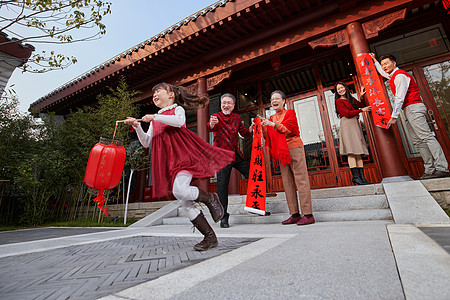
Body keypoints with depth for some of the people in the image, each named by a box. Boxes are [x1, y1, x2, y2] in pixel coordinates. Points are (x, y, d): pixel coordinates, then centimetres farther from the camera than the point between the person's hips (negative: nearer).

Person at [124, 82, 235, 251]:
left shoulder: (177, 108, 10)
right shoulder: (154, 120, 26)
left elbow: (179, 121, -15)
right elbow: (146, 143, 16)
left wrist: (155, 117, -14)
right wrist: (137, 126, 4)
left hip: (183, 154, -6)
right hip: (168, 161, 6)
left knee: (179, 191, -30)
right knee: (185, 203, 0)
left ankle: (210, 198, -2)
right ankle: (210, 237, 10)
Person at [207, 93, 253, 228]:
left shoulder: (236, 117, 13)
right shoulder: (216, 117, -2)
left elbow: (244, 133, 17)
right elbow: (209, 127, -23)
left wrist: (251, 128, -4)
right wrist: (211, 124, -47)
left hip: (237, 155, 5)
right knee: (222, 186, -5)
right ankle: (224, 217, 9)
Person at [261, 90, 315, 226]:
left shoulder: (290, 113, 5)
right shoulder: (271, 119, 19)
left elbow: (290, 129, -13)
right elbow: (267, 137, 10)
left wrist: (274, 124, -22)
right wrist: (264, 127, -6)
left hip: (294, 148, -5)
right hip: (281, 151, 6)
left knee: (301, 179, -7)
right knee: (287, 182, 4)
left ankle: (308, 214, -4)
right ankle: (295, 214, 10)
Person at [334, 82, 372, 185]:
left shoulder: (351, 98, 22)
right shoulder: (339, 101, 0)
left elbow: (359, 105, 27)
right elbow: (347, 113, -8)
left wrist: (361, 96, 14)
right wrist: (362, 110, -3)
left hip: (355, 124, 8)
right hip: (347, 125, -7)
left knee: (358, 151, 1)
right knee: (351, 151, -15)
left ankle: (362, 177, 1)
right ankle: (355, 176, -16)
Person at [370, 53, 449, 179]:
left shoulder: (400, 75, -7)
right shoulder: (393, 76, 22)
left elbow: (400, 98, -15)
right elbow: (382, 72, 46)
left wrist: (394, 117, -18)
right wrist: (374, 60, 47)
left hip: (414, 108, -9)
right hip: (408, 111, 9)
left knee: (427, 137, -15)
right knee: (418, 141, 2)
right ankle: (430, 170, 0)